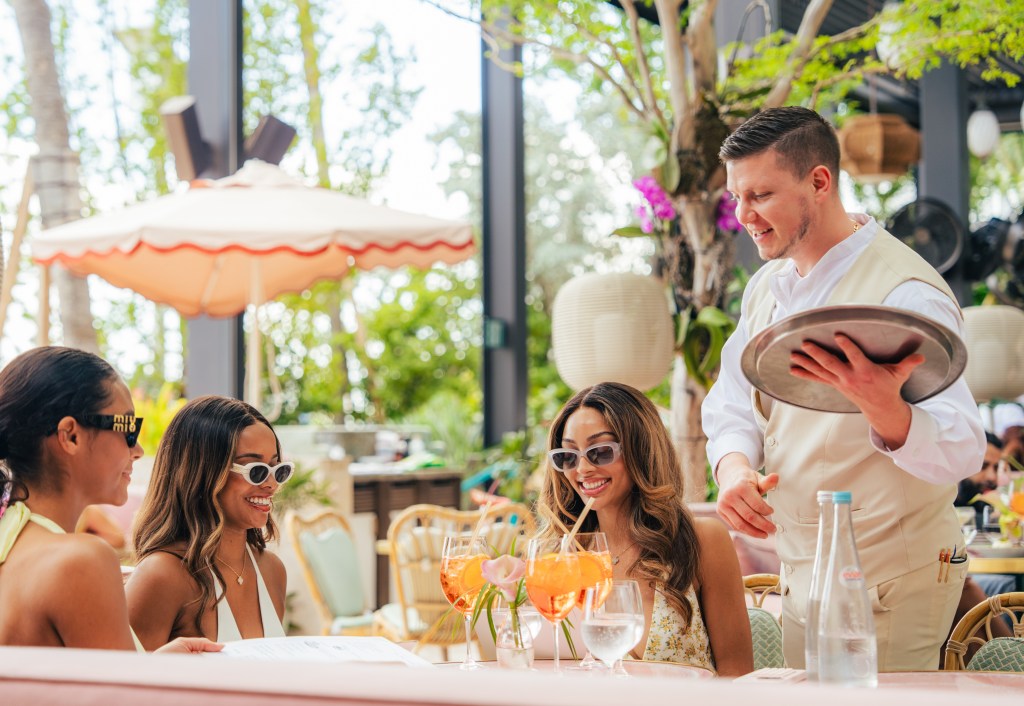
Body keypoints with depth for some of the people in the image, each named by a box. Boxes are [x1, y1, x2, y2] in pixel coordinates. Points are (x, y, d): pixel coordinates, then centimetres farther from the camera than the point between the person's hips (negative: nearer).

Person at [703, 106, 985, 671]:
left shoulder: (907, 293, -19)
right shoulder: (767, 287, 7)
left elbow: (959, 453, -27)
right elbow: (731, 406, 10)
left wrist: (882, 405, -49)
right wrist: (734, 467, -14)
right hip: (801, 574, 7)